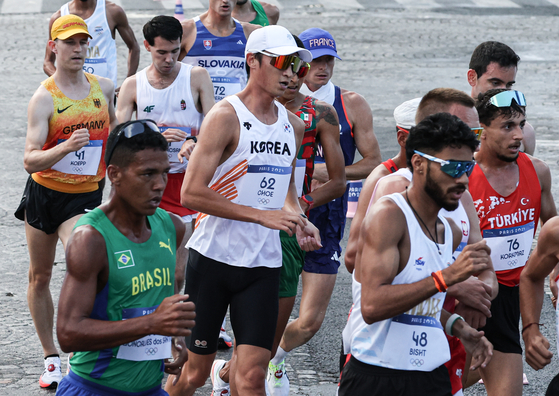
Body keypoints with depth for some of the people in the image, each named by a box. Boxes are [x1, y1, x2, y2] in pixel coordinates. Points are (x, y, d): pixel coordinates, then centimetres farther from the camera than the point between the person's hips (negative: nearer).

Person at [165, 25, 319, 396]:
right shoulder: (225, 117, -11)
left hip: (263, 265, 5)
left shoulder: (293, 125, 10)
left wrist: (299, 220, 5)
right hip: (213, 256, -5)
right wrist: (263, 215, -20)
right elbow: (191, 193, -18)